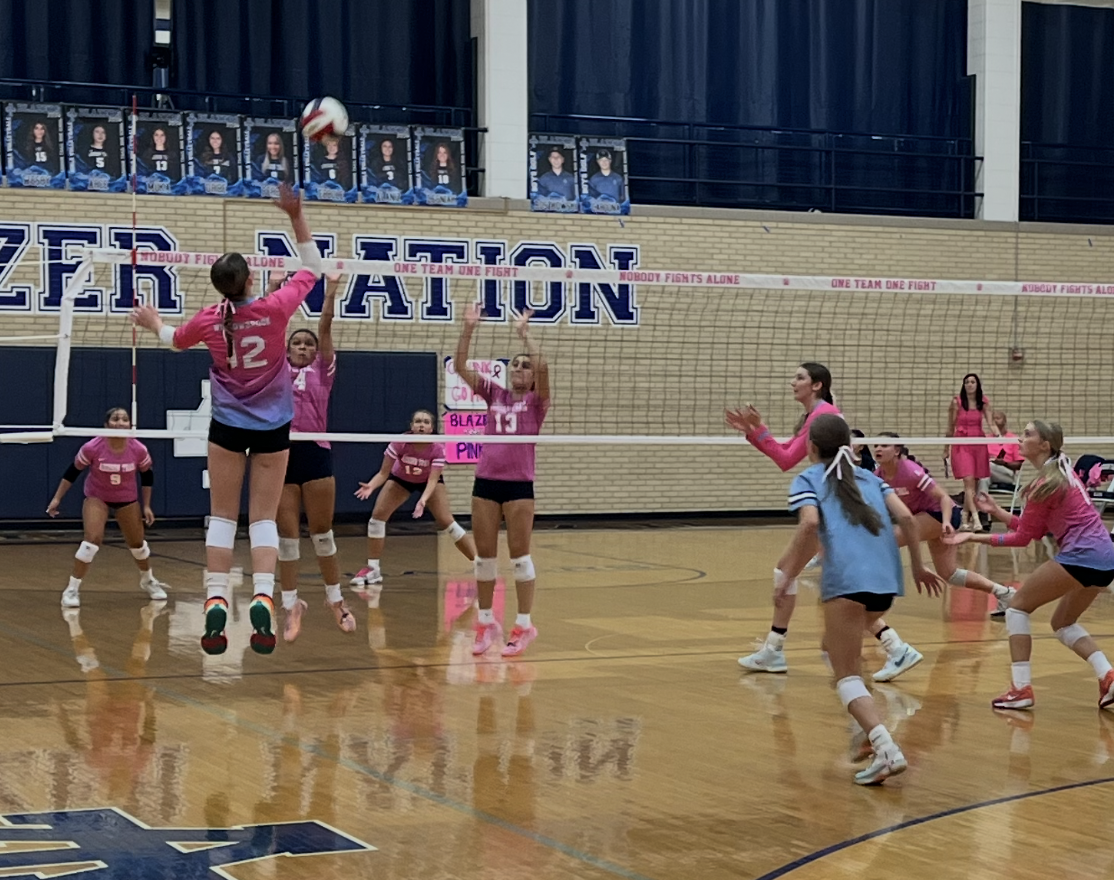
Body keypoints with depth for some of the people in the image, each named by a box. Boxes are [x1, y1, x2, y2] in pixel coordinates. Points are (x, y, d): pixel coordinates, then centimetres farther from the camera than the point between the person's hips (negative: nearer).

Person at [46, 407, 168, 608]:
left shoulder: (138, 450, -21)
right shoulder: (92, 448, -27)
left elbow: (147, 476, -3)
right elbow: (72, 472, -12)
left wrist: (146, 506, -1)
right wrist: (57, 498, -11)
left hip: (127, 499, 3)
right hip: (96, 497, -3)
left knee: (137, 543, 14)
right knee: (93, 539, -23)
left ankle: (148, 580, 43)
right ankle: (72, 589, -15)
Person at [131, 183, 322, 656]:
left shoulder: (209, 320, -9)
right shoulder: (275, 308, -16)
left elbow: (174, 340, 15)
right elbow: (312, 267, 0)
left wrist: (152, 321, 35)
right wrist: (296, 217, -2)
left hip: (228, 427, 1)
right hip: (273, 427, -1)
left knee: (222, 516, 6)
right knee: (264, 519, 2)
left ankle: (216, 604, -5)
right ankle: (262, 600, -16)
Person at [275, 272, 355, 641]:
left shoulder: (323, 372, 12)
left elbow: (325, 327, 4)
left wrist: (331, 291, -1)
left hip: (315, 453, -1)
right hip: (282, 453, 1)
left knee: (322, 532, 5)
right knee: (287, 536, 3)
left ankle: (335, 599, 19)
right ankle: (291, 605, 10)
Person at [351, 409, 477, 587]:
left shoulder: (437, 448, -33)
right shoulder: (400, 442, -32)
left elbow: (433, 480, -34)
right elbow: (384, 473, -26)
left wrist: (423, 500, -52)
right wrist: (371, 486, -46)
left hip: (428, 481, -1)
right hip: (400, 479, 1)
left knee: (446, 522, -15)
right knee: (377, 514, -14)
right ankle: (373, 570, -3)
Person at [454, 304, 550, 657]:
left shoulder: (536, 401, 1)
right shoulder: (494, 395, 11)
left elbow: (542, 366, -18)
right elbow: (460, 366, 2)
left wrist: (525, 333, -13)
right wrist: (468, 329, -7)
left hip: (519, 483, -4)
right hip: (485, 481, 4)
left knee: (519, 555, 0)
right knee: (484, 555, 6)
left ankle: (523, 625, 6)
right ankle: (486, 622, 17)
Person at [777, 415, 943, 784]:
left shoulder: (807, 480, 11)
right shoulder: (869, 477, 25)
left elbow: (810, 523, -9)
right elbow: (906, 517, 12)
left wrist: (788, 573, -3)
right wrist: (918, 567, 21)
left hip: (846, 579, -6)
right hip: (887, 579, 6)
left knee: (846, 675, -4)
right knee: (841, 647, 31)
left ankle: (886, 749, -24)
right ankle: (866, 726, 21)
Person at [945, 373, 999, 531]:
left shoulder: (984, 402, 4)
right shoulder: (957, 401, -1)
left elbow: (989, 423, -2)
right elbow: (951, 426, 5)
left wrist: (997, 434, -23)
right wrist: (946, 448, 8)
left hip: (979, 444, 3)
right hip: (962, 444, -3)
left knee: (974, 484, 6)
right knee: (969, 481, -15)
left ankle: (965, 519, 16)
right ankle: (976, 519, -23)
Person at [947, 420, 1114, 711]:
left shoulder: (1046, 484, -12)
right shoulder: (1060, 472, 16)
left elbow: (1022, 537, -5)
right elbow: (1033, 529, 16)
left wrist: (974, 537, 1)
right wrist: (997, 512, 11)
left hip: (1081, 555, -10)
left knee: (1018, 606, 2)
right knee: (1063, 623, 23)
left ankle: (1021, 689, -3)